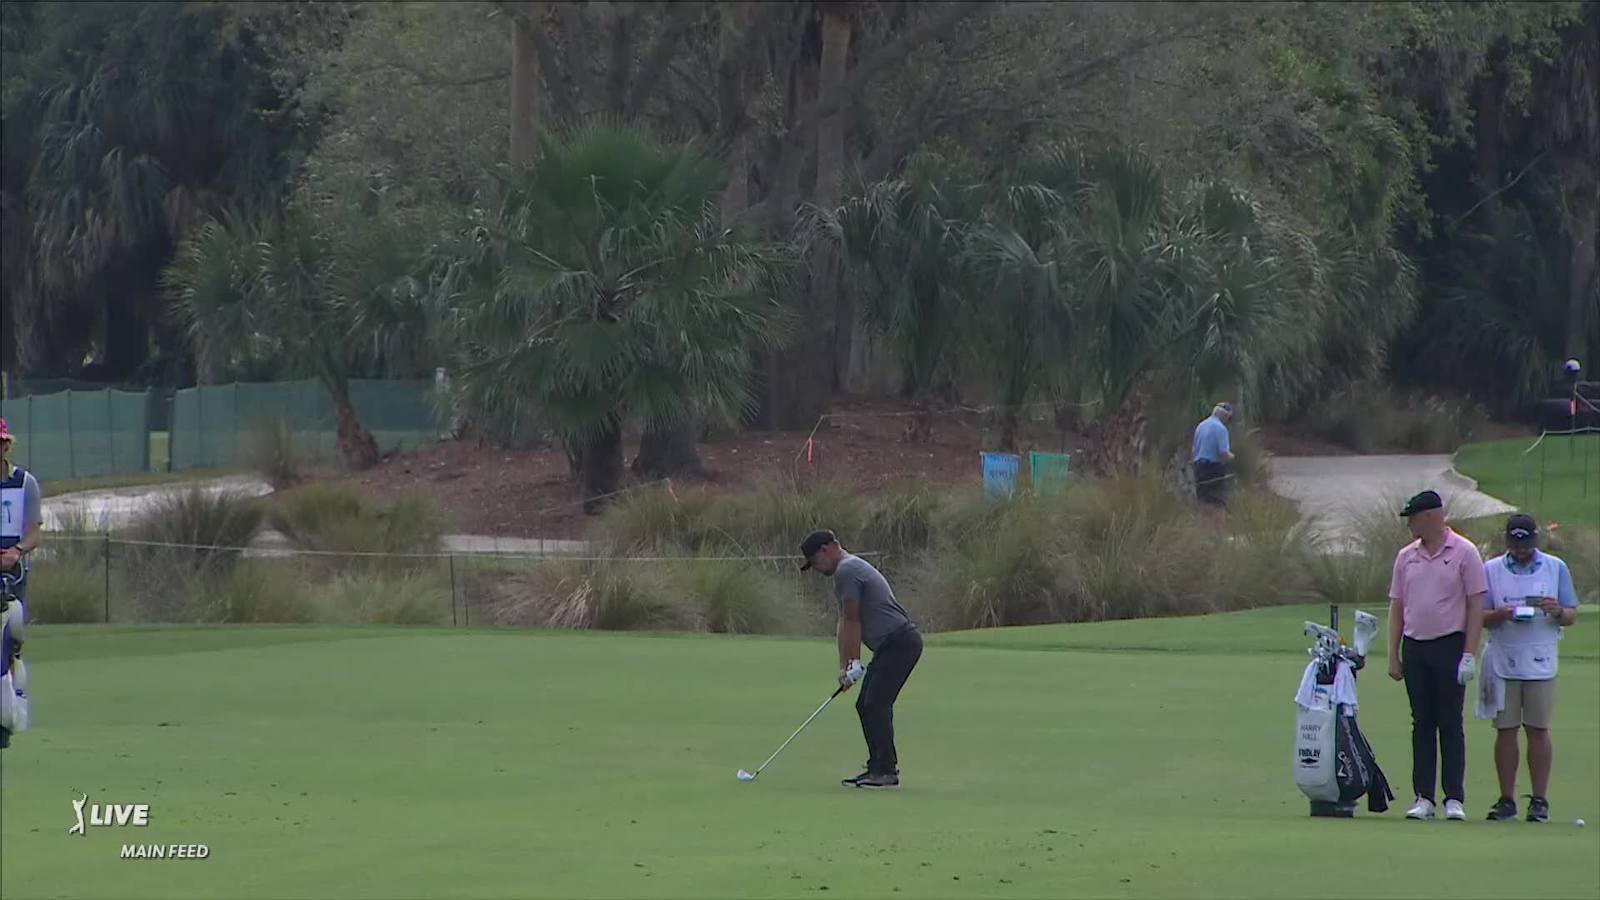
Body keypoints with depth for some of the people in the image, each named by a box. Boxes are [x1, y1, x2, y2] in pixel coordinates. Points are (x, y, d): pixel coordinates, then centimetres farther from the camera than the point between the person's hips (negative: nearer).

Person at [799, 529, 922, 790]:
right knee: (866, 705, 12)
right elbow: (845, 622, 20)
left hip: (899, 641, -10)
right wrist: (843, 666, 15)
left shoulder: (846, 571, -13)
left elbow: (852, 622, -12)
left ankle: (886, 771, -11)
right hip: (893, 644, 10)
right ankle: (879, 768, 14)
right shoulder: (851, 568, 20)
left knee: (875, 705, -12)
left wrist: (852, 665, -6)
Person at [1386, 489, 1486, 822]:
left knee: (1451, 725, -3)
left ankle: (1454, 798, 0)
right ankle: (1423, 797, 7)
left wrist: (1469, 655, -10)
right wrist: (1393, 655, 8)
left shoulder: (1464, 553, -3)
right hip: (1415, 648, 5)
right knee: (1422, 725, 5)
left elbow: (1476, 605, -4)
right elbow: (1397, 607, 14)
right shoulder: (1406, 556, 11)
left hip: (1450, 645, -5)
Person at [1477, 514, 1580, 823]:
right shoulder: (1490, 570, 8)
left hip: (1540, 666, 0)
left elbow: (1571, 615, 8)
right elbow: (1479, 617, 5)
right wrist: (1501, 615, -16)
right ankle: (1506, 799, 5)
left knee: (1538, 730, -1)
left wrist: (1556, 612, -15)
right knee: (1505, 730, 0)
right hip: (1503, 665, 0)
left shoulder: (1556, 569, 8)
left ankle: (1539, 800, 2)